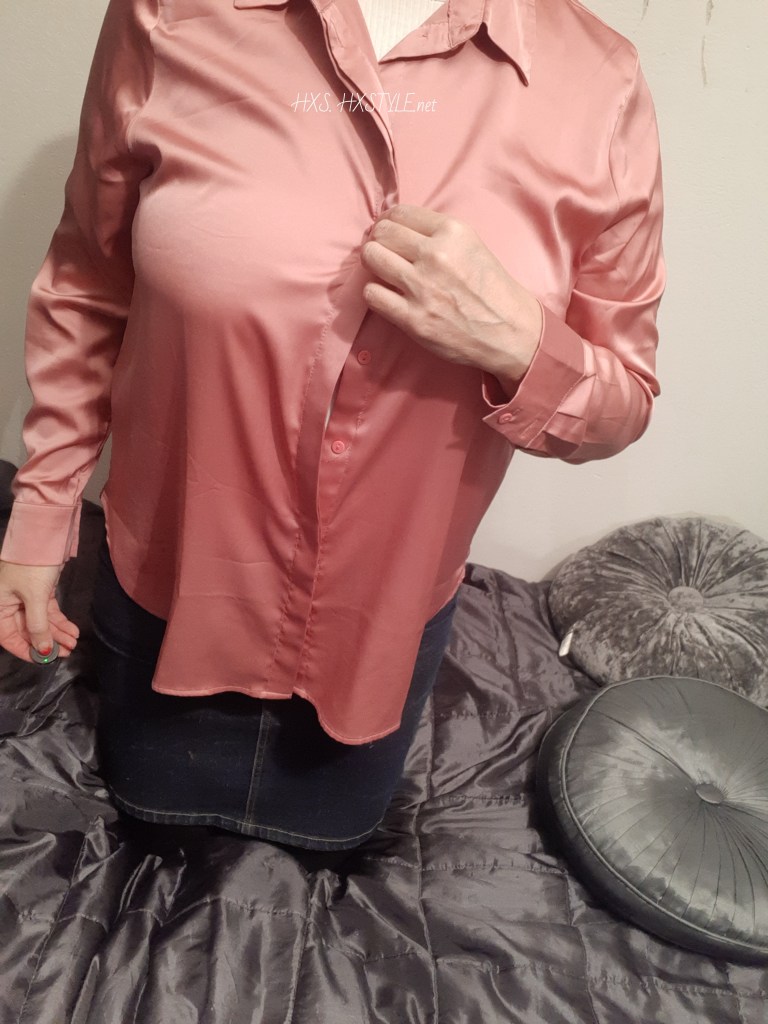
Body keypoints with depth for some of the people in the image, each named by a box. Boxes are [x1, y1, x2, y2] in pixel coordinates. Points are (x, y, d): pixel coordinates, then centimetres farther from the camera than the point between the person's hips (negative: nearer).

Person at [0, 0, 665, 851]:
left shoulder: (595, 84, -14)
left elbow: (622, 405, -8)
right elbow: (87, 288, -3)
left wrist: (518, 343, -30)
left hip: (388, 614, 1)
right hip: (171, 591, 1)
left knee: (325, 840, 28)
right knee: (149, 813, 30)